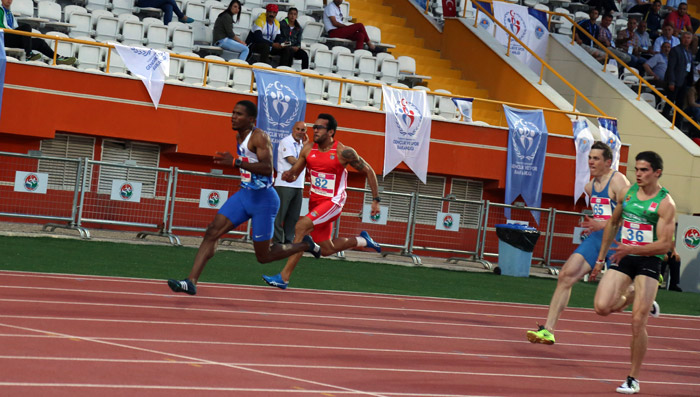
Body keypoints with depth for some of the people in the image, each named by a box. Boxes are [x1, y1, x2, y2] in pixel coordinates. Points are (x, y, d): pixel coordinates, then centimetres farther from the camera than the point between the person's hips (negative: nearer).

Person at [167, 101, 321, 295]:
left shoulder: (259, 137, -16)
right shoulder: (239, 136, 10)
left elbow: (267, 168, -30)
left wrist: (236, 162, -34)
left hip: (263, 198, -8)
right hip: (244, 194, 8)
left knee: (263, 256, 0)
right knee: (212, 232, -9)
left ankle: (305, 244, 24)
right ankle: (191, 281, -13)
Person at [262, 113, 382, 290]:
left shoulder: (343, 152, -14)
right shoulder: (308, 149, 1)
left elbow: (368, 171, -3)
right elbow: (294, 173, 10)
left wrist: (376, 200, -3)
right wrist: (288, 175, -16)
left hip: (333, 202, -7)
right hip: (315, 201, 7)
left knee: (301, 227, -26)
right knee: (327, 249, 13)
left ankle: (284, 277, -24)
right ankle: (362, 240, 40)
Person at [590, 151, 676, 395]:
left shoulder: (665, 203, -10)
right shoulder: (628, 192, 6)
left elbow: (665, 245, -14)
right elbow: (613, 224, 20)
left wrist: (631, 249, -24)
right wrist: (601, 258, 20)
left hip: (648, 262, -5)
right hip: (623, 258, 5)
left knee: (638, 323, -8)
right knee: (602, 307, -16)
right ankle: (632, 300, 19)